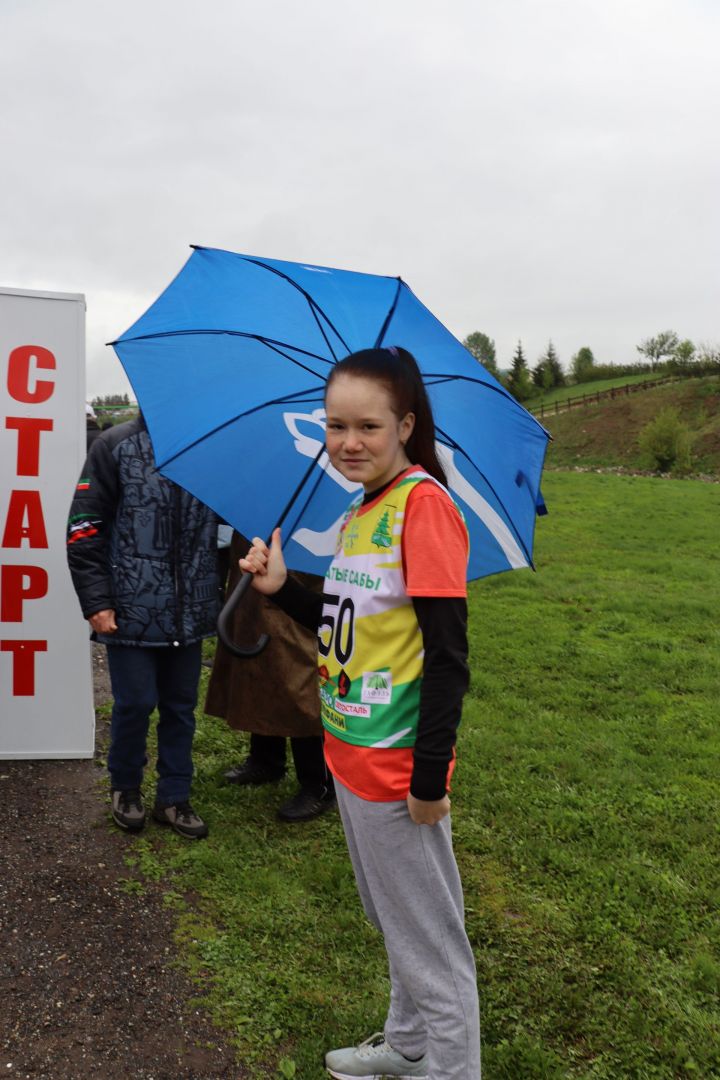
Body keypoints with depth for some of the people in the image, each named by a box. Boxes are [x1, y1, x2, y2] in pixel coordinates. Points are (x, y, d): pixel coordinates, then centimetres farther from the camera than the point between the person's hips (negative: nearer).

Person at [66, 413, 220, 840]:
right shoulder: (117, 446, -4)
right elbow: (84, 529, -5)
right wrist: (96, 602, -9)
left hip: (190, 611, 3)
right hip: (133, 609, -3)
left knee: (181, 706, 11)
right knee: (135, 704, 4)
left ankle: (174, 797, 28)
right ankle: (125, 788, 30)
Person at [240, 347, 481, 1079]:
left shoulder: (423, 504, -18)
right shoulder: (359, 513, 9)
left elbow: (448, 652, -21)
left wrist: (430, 775, -20)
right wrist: (281, 589, 0)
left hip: (396, 767, -9)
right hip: (351, 753, 9)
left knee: (427, 939, 8)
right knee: (393, 924, 26)